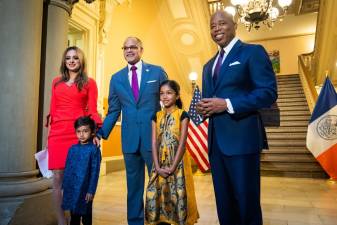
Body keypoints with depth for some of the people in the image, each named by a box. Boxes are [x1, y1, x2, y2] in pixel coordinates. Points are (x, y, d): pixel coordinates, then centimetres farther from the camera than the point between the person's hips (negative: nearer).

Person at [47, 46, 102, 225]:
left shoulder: (89, 83, 6)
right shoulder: (57, 82, 16)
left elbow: (92, 110, 0)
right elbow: (53, 109, 15)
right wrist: (50, 131, 11)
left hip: (79, 134, -3)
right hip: (57, 133, 3)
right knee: (58, 178, 2)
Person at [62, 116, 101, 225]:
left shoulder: (94, 149, -10)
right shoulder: (72, 149, 4)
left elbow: (95, 172, -10)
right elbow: (67, 169, 10)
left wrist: (91, 191, -12)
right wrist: (65, 186, 9)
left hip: (85, 189, -4)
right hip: (71, 189, 4)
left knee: (86, 216, 9)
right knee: (74, 215, 18)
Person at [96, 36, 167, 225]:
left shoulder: (157, 72, 4)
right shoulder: (116, 78, 11)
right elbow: (113, 111, 10)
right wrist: (101, 133, -1)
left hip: (154, 136, -2)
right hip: (130, 139, 3)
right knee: (134, 185, 13)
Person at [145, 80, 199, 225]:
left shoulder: (182, 115, -3)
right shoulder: (156, 116, 7)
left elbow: (182, 143, -10)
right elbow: (154, 142, 1)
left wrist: (173, 167, -15)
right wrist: (158, 167, -8)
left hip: (177, 162, -4)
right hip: (160, 164, 4)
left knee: (178, 196, -1)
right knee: (156, 195, 6)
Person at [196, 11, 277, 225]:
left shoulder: (253, 52, -1)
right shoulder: (209, 65, 21)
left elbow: (269, 93, -12)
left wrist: (227, 104, -19)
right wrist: (203, 107, -1)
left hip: (241, 137, -7)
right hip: (215, 139, 7)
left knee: (246, 200, 5)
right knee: (223, 201, 16)